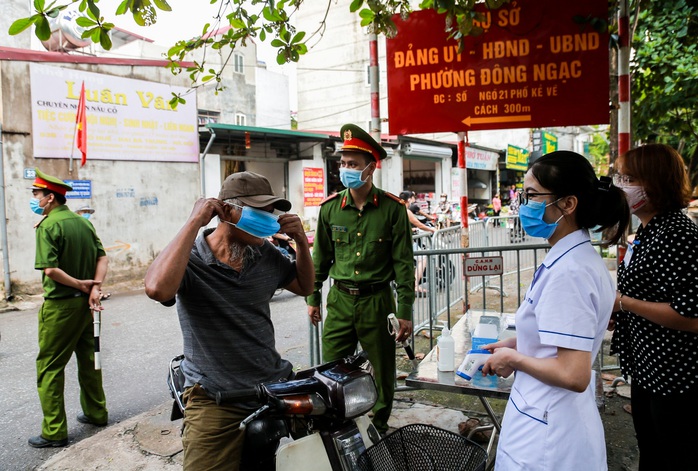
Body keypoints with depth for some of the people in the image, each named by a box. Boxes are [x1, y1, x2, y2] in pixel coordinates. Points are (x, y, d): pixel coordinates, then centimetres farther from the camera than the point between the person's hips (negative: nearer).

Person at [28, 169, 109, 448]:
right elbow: (102, 258, 3)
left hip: (60, 306, -7)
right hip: (85, 302, 7)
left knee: (49, 368, 3)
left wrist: (80, 285, -13)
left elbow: (50, 270, -24)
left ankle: (54, 432, 9)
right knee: (88, 359, 18)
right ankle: (96, 413, 31)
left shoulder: (48, 226, -15)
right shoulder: (83, 222, 6)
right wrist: (94, 288, -6)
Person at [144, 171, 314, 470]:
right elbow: (158, 288, -34)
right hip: (216, 401, -4)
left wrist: (301, 240, 1)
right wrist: (194, 222, -27)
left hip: (276, 386, 5)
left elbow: (305, 286, 18)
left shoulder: (267, 255, 5)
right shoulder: (191, 259, -12)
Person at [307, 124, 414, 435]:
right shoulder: (330, 208, 3)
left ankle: (379, 427, 32)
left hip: (377, 301, -2)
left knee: (383, 372, 12)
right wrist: (313, 298, 12)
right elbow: (321, 257, 12)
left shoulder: (392, 208, -5)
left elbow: (403, 263, -4)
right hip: (340, 300, 2)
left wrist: (405, 311, -6)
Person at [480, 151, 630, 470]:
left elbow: (573, 375, -28)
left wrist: (513, 359, -13)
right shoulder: (581, 256, 4)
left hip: (544, 432, -9)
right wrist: (515, 344, 8)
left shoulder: (567, 272, -26)